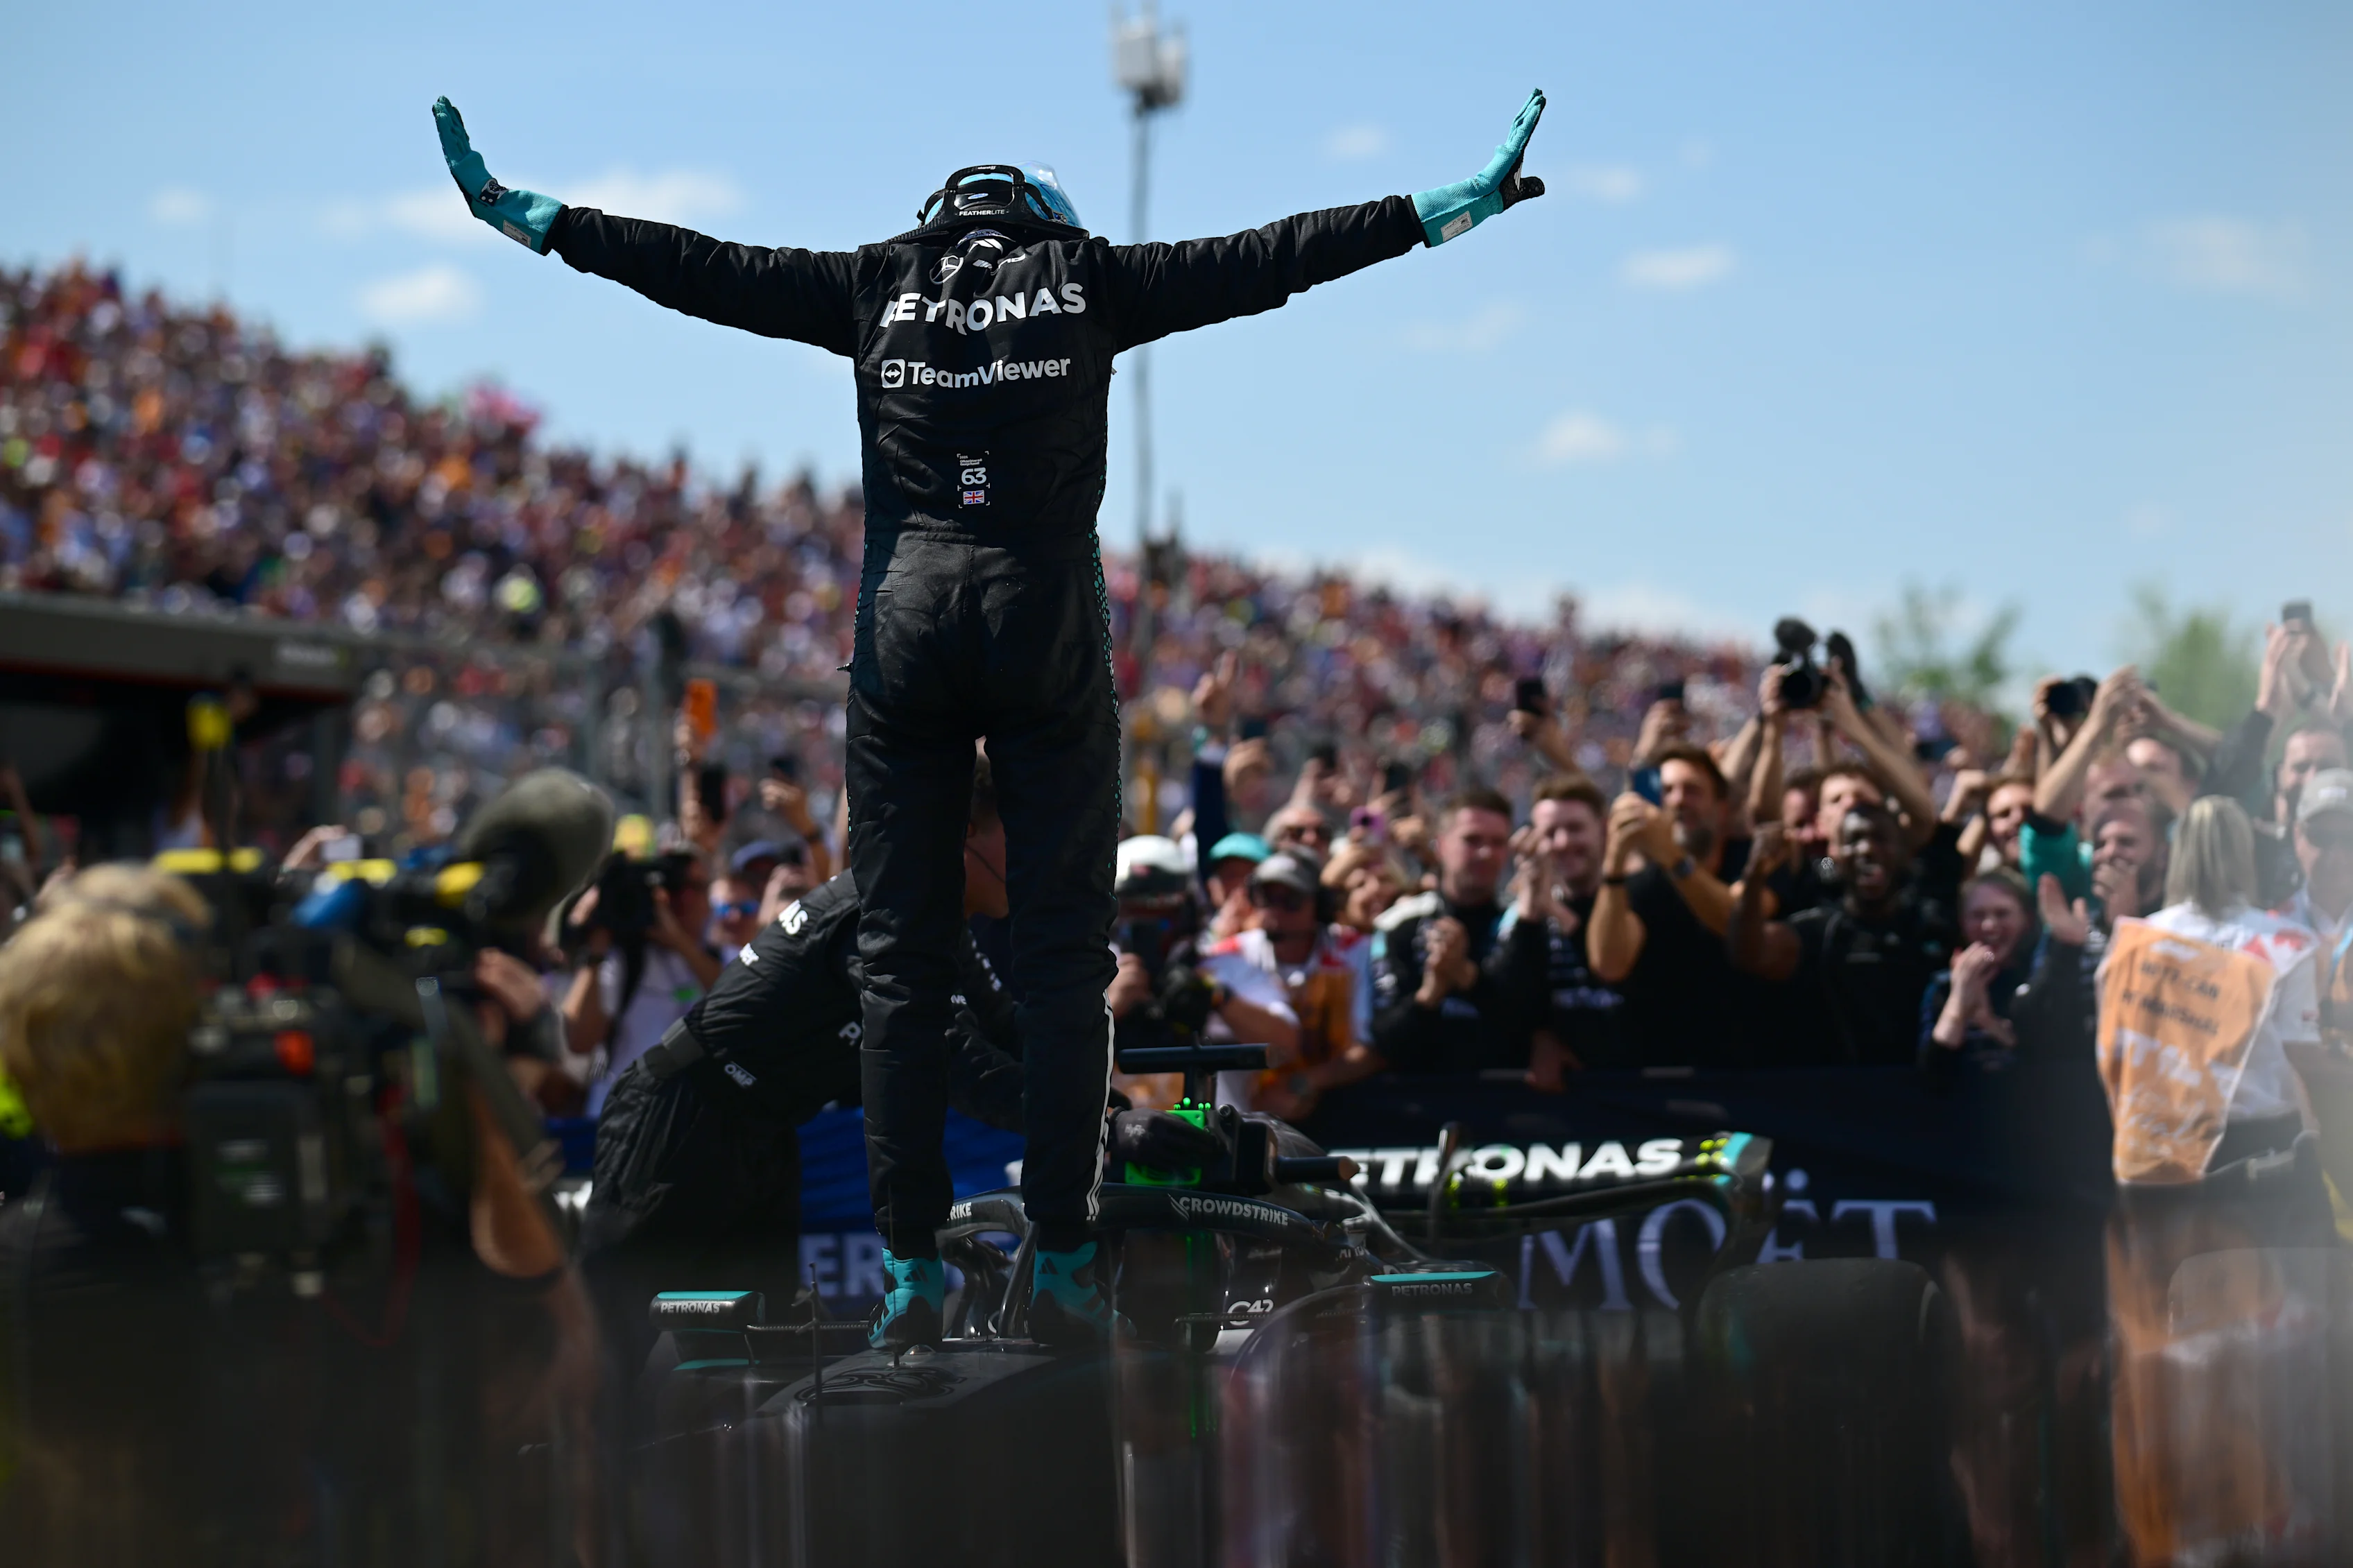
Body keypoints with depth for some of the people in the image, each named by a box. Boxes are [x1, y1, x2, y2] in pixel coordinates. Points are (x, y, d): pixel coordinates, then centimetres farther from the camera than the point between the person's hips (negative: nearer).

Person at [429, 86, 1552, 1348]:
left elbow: (706, 271, 13)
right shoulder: (1089, 280, 8)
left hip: (904, 630, 1)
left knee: (901, 961, 5)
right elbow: (1264, 260, 9)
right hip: (1048, 628, -1)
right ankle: (1061, 1267, -2)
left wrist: (519, 213, 22)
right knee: (1062, 960, 2)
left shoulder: (880, 284, 11)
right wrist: (1458, 205, 13)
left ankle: (910, 1267, 2)